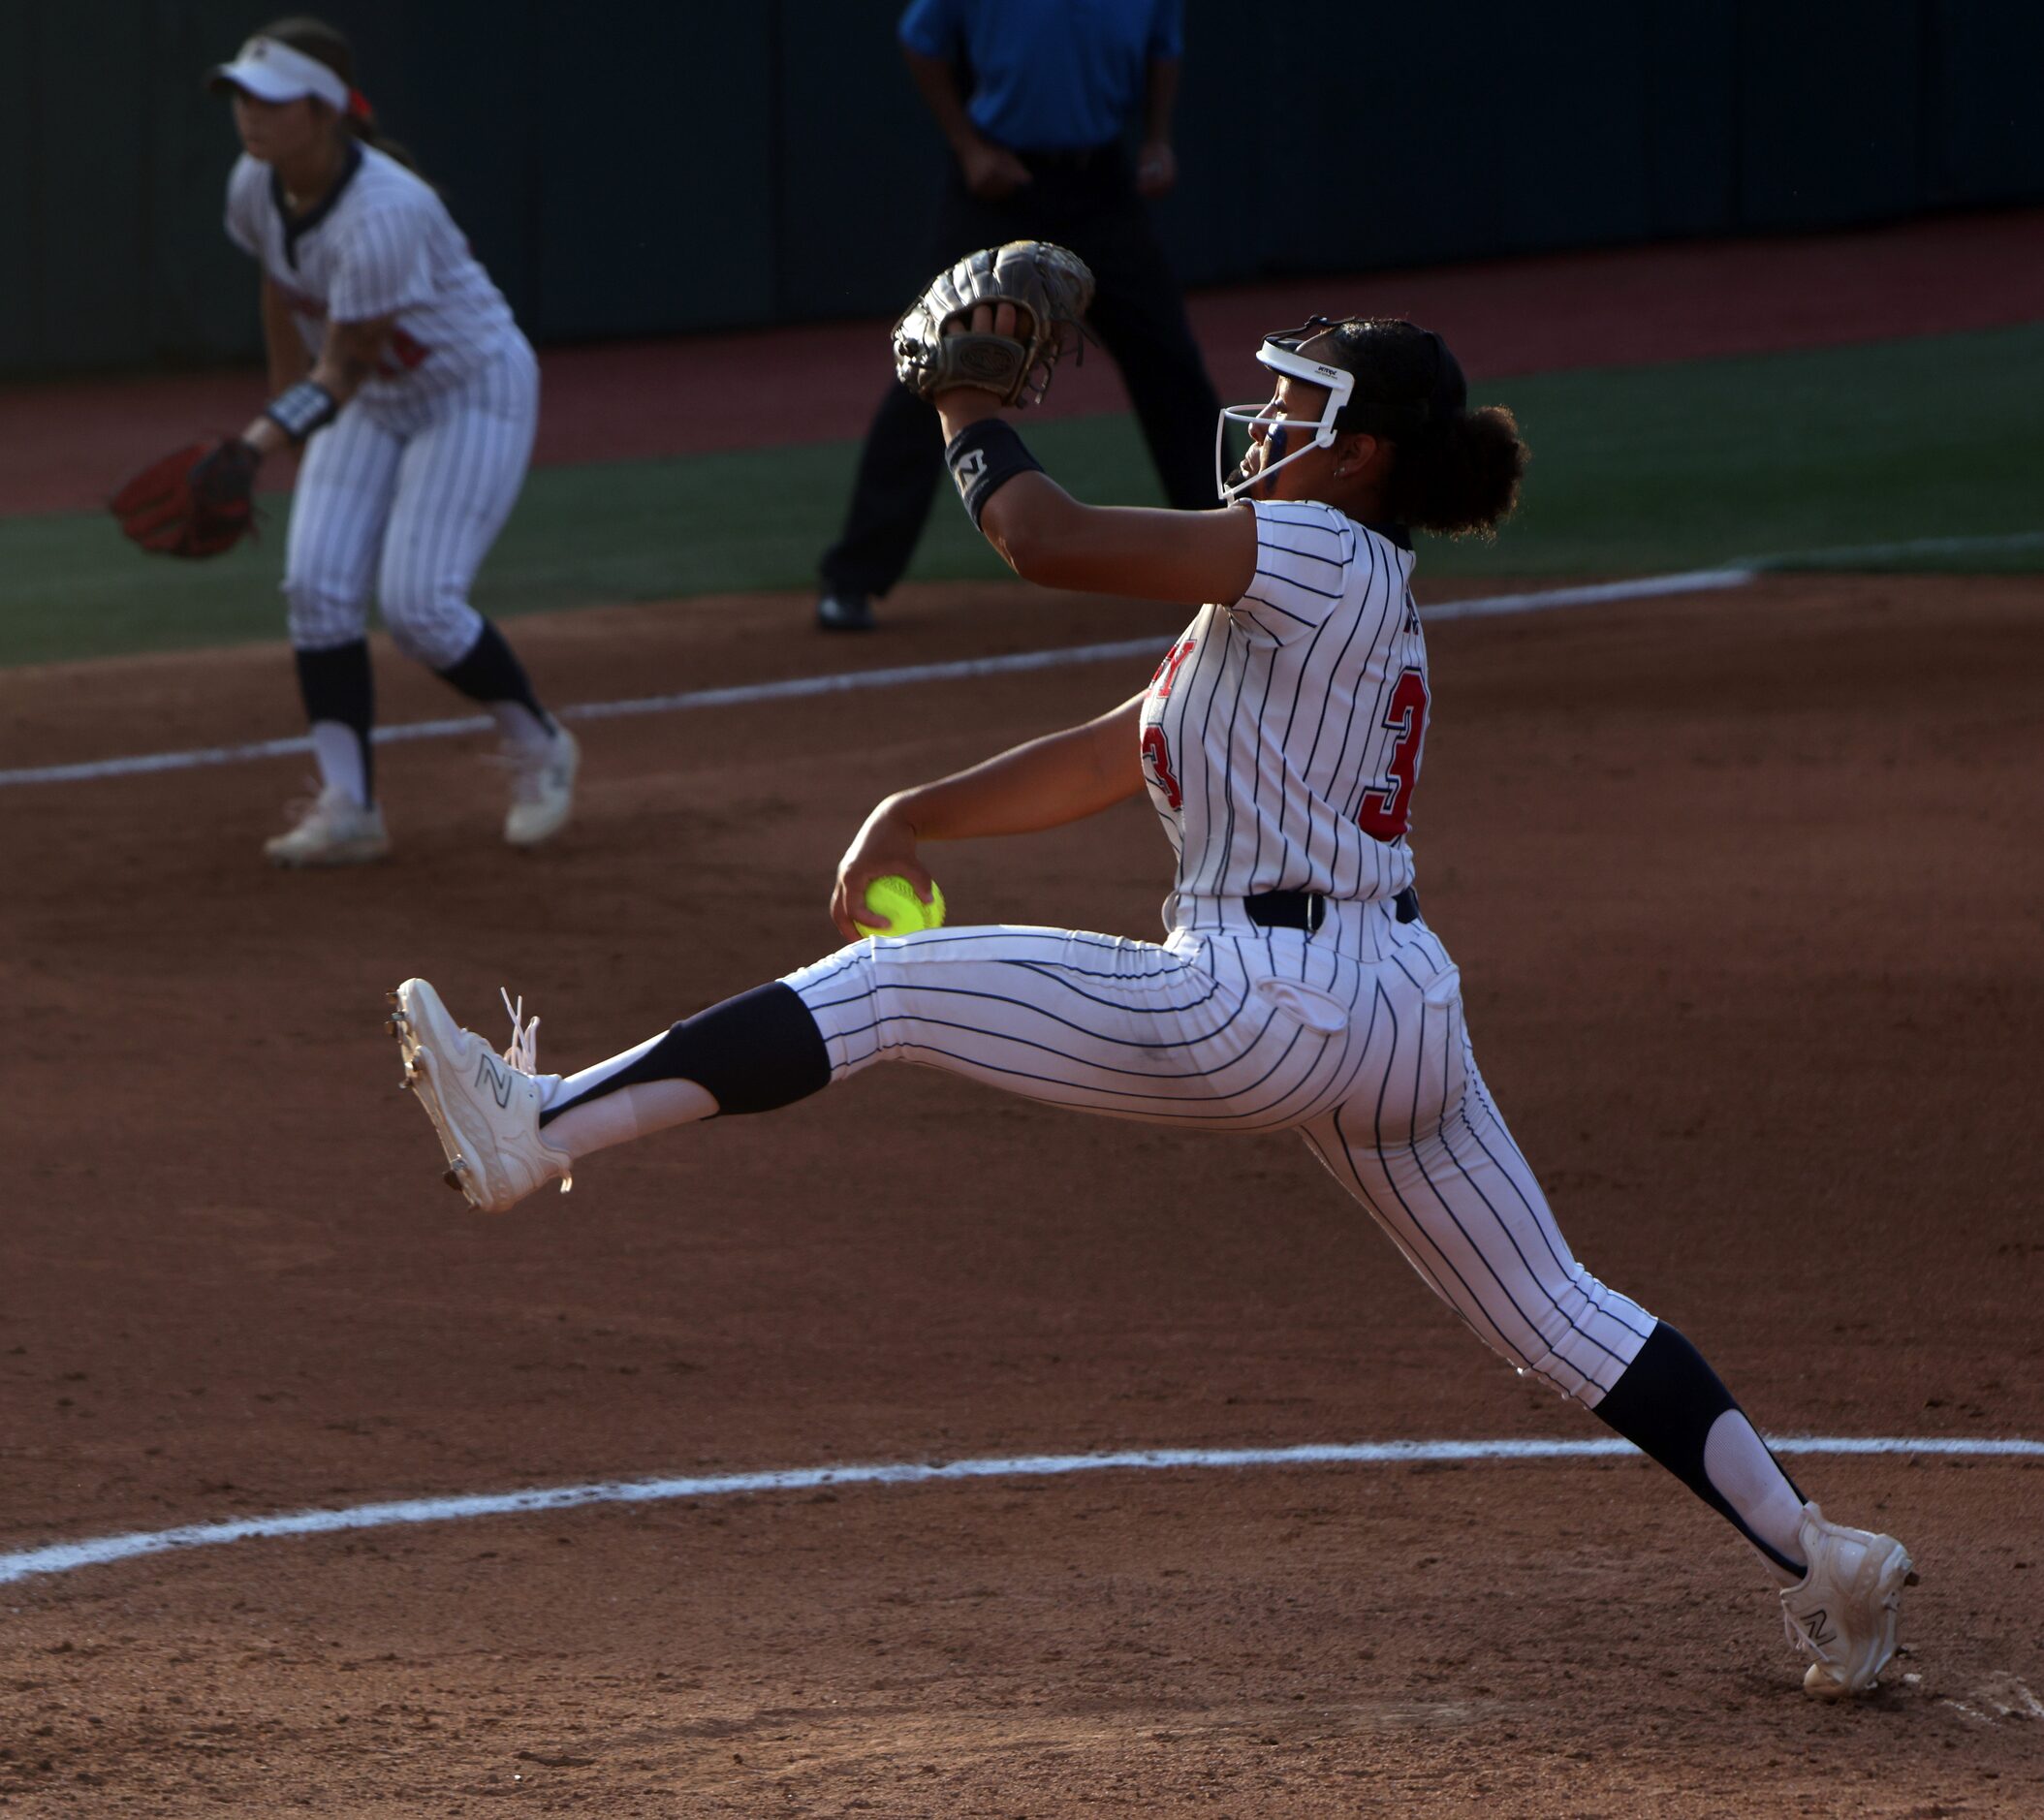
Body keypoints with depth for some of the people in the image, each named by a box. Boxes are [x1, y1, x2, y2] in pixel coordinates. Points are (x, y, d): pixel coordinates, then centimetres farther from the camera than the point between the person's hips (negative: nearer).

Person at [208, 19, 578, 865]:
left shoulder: (382, 216, -34)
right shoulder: (256, 187, -11)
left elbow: (342, 371, -32)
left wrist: (261, 443, -44)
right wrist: (287, 403, 15)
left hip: (475, 391, -7)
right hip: (372, 401, 7)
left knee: (417, 601, -15)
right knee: (316, 582, -9)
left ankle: (539, 748, 10)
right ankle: (348, 805, -7)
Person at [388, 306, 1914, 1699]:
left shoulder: (1318, 557, -8)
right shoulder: (1346, 599, 20)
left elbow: (1047, 540, -14)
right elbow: (1107, 759, 22)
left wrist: (970, 413, 4)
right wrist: (921, 815, 16)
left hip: (1264, 1008, -10)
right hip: (1402, 1006, 10)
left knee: (881, 988, -8)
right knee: (1559, 1315, 15)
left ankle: (542, 1126, -14)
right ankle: (1810, 1552, 11)